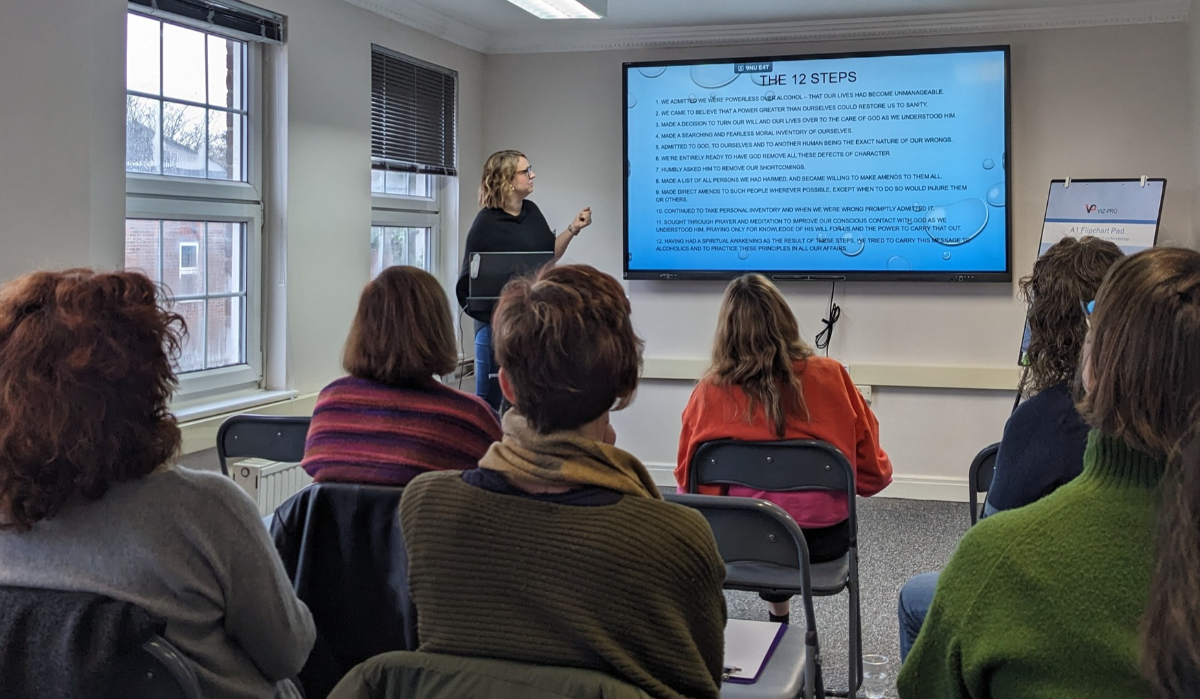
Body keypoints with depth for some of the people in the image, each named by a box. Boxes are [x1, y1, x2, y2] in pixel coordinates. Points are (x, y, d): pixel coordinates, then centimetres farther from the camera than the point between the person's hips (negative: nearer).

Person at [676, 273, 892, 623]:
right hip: (822, 539, 0)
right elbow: (873, 473, -3)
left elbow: (687, 480, -1)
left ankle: (779, 606, 39)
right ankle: (778, 607, 40)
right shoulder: (829, 376, -11)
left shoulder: (710, 392, -12)